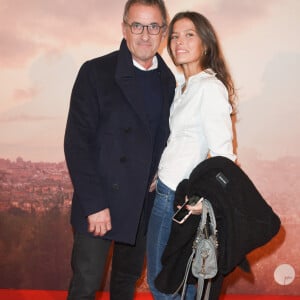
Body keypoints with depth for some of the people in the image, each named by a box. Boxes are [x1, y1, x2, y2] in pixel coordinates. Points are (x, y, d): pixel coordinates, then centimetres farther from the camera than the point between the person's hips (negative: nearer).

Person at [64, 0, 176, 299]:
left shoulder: (168, 80, 5)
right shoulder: (96, 72, -10)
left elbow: (164, 139, 11)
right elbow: (77, 143, -13)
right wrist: (94, 205, -17)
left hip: (146, 205, 5)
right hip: (99, 203, -4)